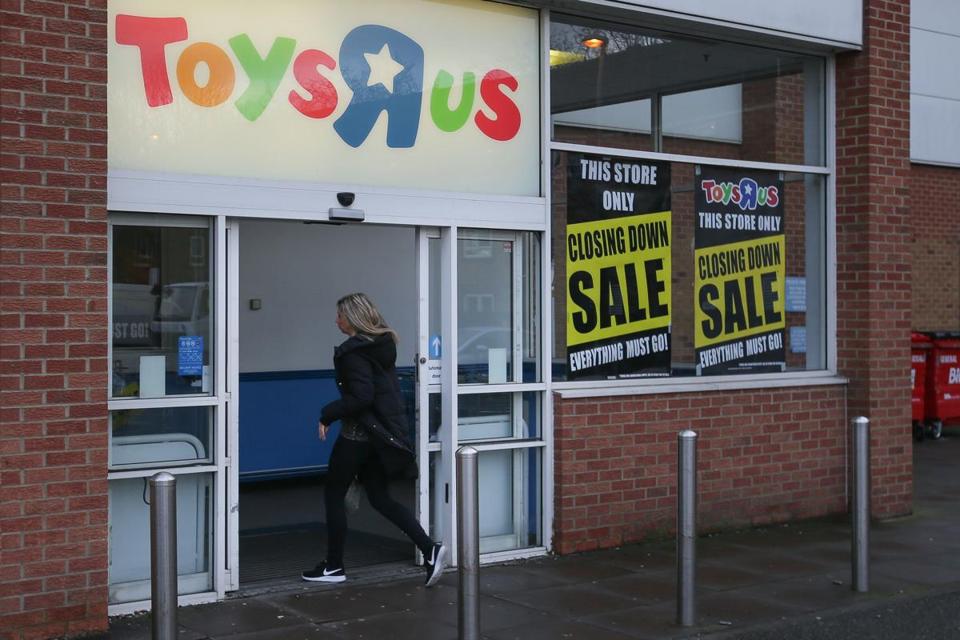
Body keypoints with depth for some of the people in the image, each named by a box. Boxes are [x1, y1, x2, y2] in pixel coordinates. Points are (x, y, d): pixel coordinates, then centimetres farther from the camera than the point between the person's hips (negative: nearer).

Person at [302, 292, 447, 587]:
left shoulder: (354, 351, -16)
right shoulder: (382, 345, 10)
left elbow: (361, 397, -24)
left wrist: (328, 414, -14)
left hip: (359, 432, -9)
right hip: (383, 430, 9)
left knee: (333, 495, 6)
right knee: (380, 497, 12)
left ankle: (333, 567, 14)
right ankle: (429, 550, 1)